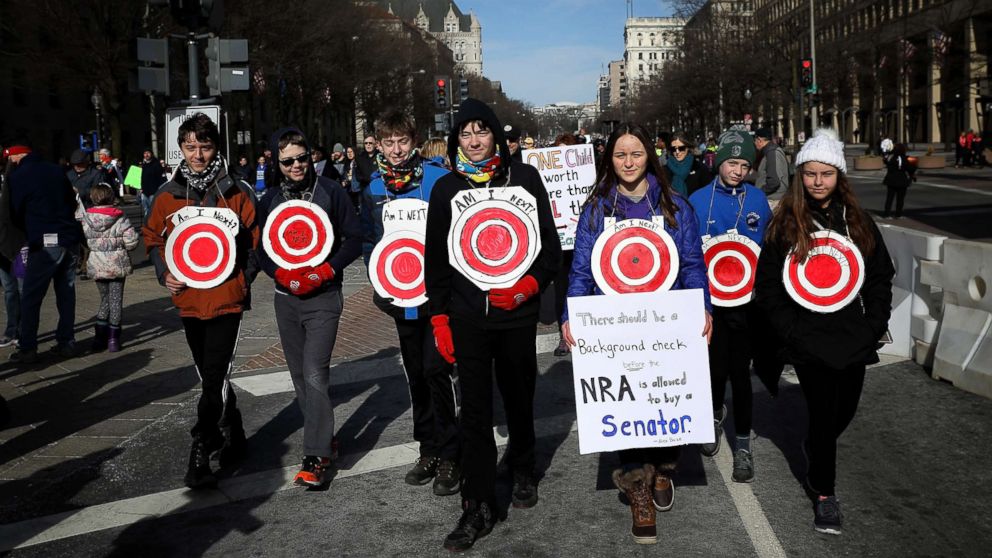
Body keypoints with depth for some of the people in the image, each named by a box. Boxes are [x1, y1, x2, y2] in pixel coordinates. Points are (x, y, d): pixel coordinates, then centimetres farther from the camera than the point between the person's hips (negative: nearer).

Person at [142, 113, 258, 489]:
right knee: (210, 377, 16)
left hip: (226, 299, -4)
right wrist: (164, 274, 0)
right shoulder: (167, 195, 4)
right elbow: (153, 238, 15)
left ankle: (199, 455, -2)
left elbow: (256, 239, 3)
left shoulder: (236, 192, -3)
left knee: (214, 380, -7)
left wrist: (244, 280, -7)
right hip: (188, 300, 4)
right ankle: (233, 435, 34)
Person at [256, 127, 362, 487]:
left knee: (315, 375, -13)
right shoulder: (270, 198, 6)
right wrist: (284, 276, -9)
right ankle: (325, 439, 26)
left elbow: (354, 239, -3)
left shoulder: (331, 191, -4)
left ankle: (316, 456, -9)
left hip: (324, 298, -4)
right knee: (300, 376, 11)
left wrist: (323, 273, -14)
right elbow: (260, 248, 9)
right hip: (287, 299, 5)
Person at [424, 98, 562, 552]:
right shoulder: (446, 188, 5)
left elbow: (549, 244, 3)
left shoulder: (524, 178, 2)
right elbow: (435, 257, 8)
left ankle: (523, 470, 40)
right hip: (466, 317, 0)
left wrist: (528, 286, -13)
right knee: (474, 411, 0)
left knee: (519, 399, 14)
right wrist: (439, 318, 3)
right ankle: (478, 507, 7)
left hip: (517, 314, 0)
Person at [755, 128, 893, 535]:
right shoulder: (784, 224, -3)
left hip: (853, 336, 4)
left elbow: (880, 276, 10)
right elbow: (768, 285, -3)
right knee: (824, 413, -2)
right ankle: (824, 491, 16)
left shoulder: (857, 221, 6)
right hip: (809, 340, -4)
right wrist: (791, 330, -10)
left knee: (845, 410, 13)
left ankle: (815, 450, 46)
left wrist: (874, 326, 0)